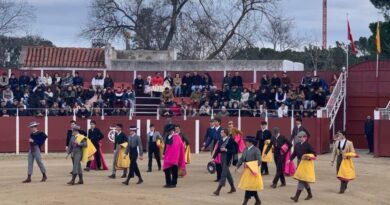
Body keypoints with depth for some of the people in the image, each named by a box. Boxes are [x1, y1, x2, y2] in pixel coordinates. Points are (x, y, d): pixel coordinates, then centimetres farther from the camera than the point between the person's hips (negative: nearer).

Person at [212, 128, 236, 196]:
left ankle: (218, 190, -9)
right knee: (227, 173, 17)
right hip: (222, 157, 7)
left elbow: (233, 150, -12)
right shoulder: (220, 140, 5)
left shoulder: (230, 140, -12)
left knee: (223, 174, -7)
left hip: (227, 158, -7)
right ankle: (233, 188, 32)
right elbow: (218, 149, 10)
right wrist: (214, 157, 6)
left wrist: (226, 150, -21)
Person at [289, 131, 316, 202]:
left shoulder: (308, 145, -12)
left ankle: (296, 197, -14)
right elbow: (294, 153, 10)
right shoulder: (297, 145, 6)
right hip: (300, 162, 7)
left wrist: (308, 156, -27)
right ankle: (310, 194, 31)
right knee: (304, 180, 14)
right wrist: (290, 159, -3)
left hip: (306, 163, -7)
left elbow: (314, 154, -12)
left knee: (302, 179, -10)